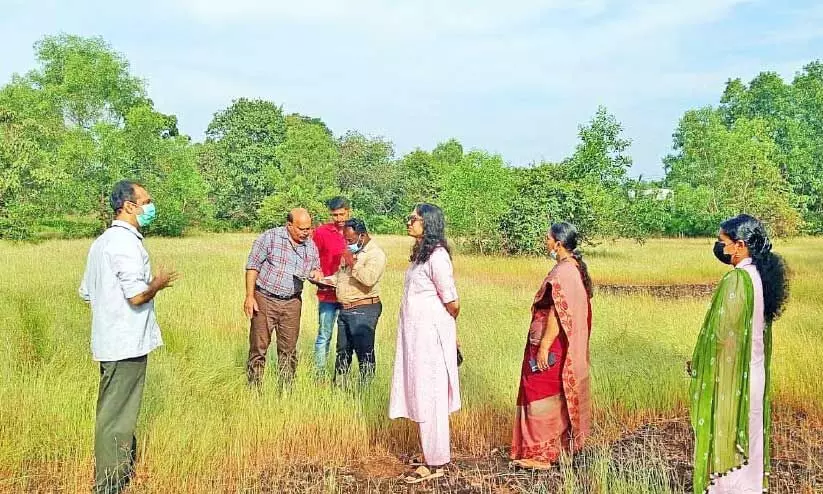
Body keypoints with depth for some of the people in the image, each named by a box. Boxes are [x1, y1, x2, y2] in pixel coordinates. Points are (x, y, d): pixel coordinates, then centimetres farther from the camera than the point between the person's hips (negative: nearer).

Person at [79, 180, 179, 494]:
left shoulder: (101, 242, 12)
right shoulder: (126, 242, -18)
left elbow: (86, 293, 17)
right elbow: (137, 295, -24)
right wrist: (158, 284, -6)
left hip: (110, 341, 10)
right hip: (127, 343, -10)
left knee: (114, 410, 21)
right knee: (116, 415, -1)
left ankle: (123, 468, 36)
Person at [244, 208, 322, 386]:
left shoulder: (311, 246, 6)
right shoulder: (270, 237, -8)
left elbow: (316, 270, 18)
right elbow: (252, 266, -7)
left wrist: (316, 275, -8)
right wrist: (249, 296, -12)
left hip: (292, 303, 4)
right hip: (265, 299, -4)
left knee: (289, 349, 9)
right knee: (259, 347, 0)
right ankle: (254, 388, 11)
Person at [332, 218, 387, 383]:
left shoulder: (375, 253, -12)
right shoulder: (350, 251, 17)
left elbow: (369, 279, -28)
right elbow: (340, 276, 28)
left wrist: (352, 262, -22)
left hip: (364, 310, -9)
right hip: (345, 309, 9)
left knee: (364, 352, -5)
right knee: (342, 351, 16)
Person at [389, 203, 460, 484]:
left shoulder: (436, 256, -17)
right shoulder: (421, 252, 11)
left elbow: (452, 304, -14)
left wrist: (442, 325, 4)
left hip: (429, 334, -9)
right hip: (417, 333, 9)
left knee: (430, 397, 0)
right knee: (422, 395, 16)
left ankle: (436, 464, 12)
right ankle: (433, 456, 29)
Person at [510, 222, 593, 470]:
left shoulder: (561, 273, -21)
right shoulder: (577, 268, 7)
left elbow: (557, 314, -24)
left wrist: (543, 347, -20)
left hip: (552, 347, -10)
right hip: (571, 346, 10)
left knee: (543, 397, -1)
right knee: (561, 395, 18)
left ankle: (541, 453, 6)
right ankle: (563, 443, 28)